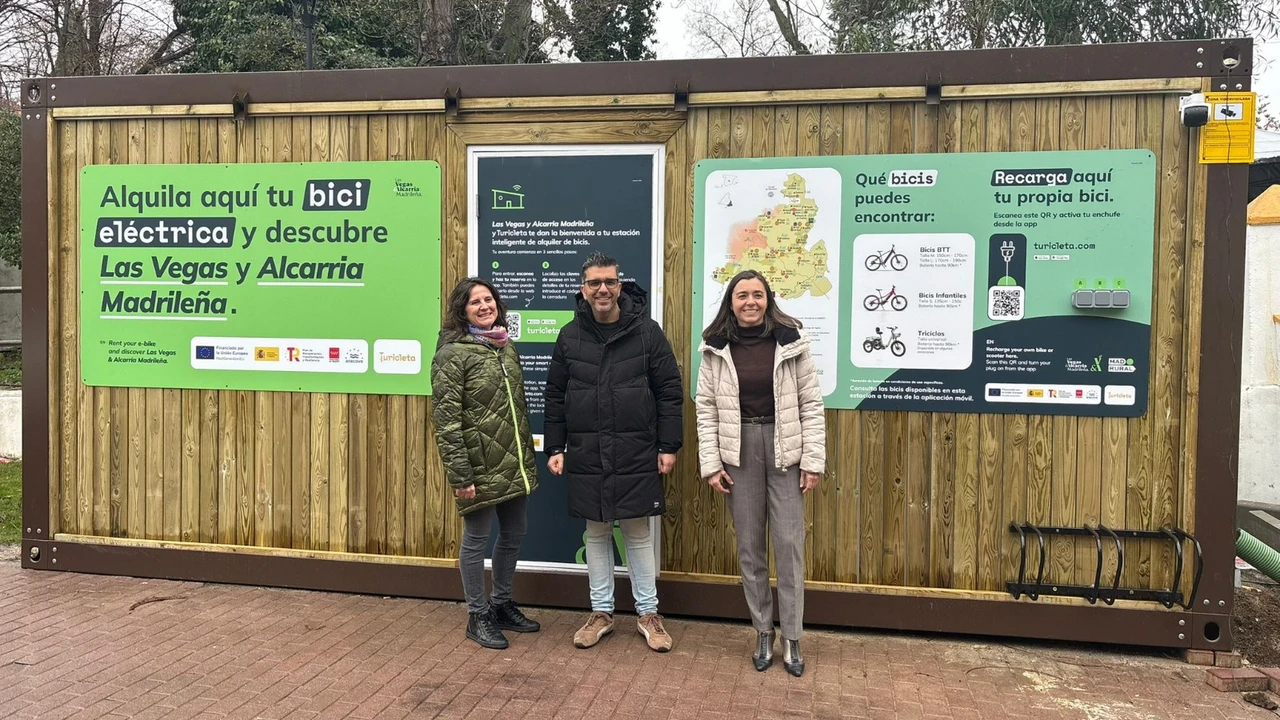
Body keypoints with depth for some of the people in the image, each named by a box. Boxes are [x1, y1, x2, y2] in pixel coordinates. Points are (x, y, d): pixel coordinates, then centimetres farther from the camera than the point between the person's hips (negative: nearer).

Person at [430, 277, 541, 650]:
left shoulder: (506, 346, 10)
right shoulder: (452, 354, -12)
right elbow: (446, 421, -16)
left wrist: (528, 456, 17)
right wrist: (460, 475, -19)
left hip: (514, 464, 7)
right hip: (480, 466, -7)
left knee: (513, 535, 16)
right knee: (476, 540, 6)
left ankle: (502, 604, 35)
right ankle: (478, 616, 22)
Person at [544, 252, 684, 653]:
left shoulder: (647, 331, -3)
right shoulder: (569, 336, 4)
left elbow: (669, 391, -3)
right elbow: (555, 397, 7)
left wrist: (669, 446, -6)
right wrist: (555, 448, 4)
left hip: (636, 454, -2)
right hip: (586, 455, 2)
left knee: (639, 534, 8)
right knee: (596, 533, 12)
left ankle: (647, 613, 23)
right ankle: (601, 612, 26)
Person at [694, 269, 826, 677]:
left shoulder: (790, 342, -3)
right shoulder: (716, 349, 1)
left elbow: (811, 405, -2)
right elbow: (706, 409, 2)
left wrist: (813, 461, -6)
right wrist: (711, 464, -4)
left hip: (785, 450, -1)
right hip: (739, 452, 2)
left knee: (789, 544, 1)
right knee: (749, 546, 9)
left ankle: (791, 639, 14)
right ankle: (763, 633, 23)